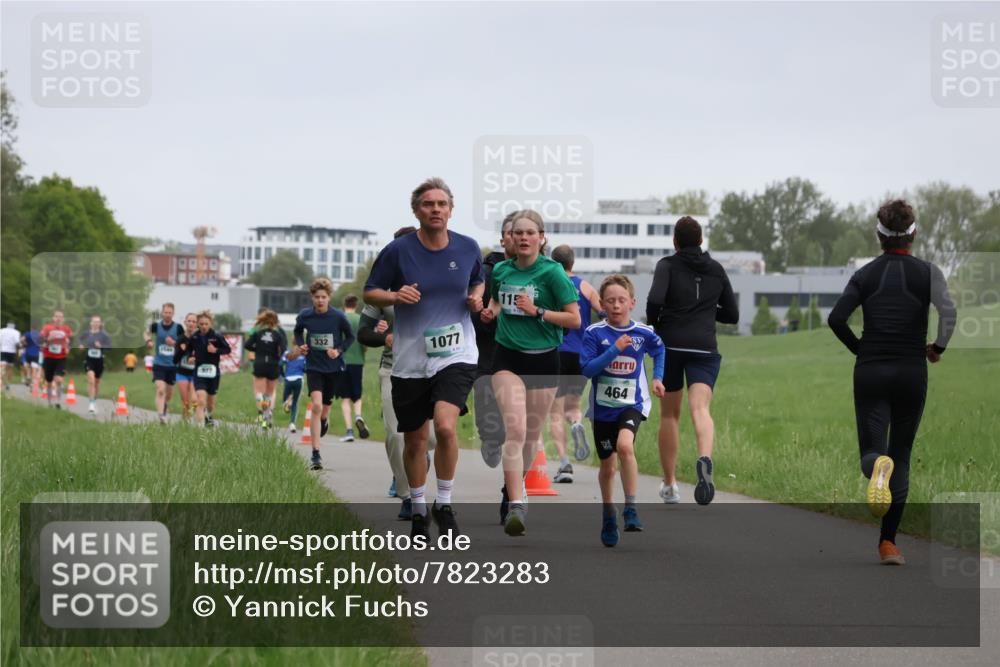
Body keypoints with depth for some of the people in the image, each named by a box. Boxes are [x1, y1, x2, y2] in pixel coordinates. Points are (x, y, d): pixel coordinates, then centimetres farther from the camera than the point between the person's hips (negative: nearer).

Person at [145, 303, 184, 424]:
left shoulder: (178, 327, -6)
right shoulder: (156, 326, -4)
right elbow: (147, 333, 18)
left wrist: (174, 343, -17)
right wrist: (148, 340, -4)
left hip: (173, 365, 1)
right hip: (159, 364, -1)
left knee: (169, 392, 15)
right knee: (160, 390, -17)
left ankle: (165, 408, 43)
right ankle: (160, 416, -22)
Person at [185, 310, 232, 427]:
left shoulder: (217, 337, -7)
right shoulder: (194, 337, -2)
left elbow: (228, 349, 0)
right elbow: (189, 349, 15)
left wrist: (216, 350, -16)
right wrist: (190, 357, -5)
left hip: (213, 372, 1)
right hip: (199, 372, -1)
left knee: (211, 401, 17)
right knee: (201, 401, -17)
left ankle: (208, 417, 47)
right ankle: (199, 425, -19)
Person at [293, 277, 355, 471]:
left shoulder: (338, 317, -11)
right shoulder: (304, 316, -7)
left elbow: (350, 337, 3)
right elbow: (298, 331, 15)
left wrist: (339, 350, -13)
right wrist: (300, 346, -3)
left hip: (334, 368, 1)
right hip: (314, 367, -1)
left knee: (325, 409, 13)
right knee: (316, 406, -18)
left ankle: (324, 422, 53)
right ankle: (316, 455, -19)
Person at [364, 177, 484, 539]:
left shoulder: (468, 248, 2)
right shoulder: (398, 250, -6)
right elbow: (370, 292, 2)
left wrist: (477, 298, -1)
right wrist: (395, 296, -18)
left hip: (456, 354, 0)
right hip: (410, 360, 0)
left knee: (446, 426, -22)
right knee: (414, 440, 9)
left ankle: (444, 504, -3)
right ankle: (418, 510, 30)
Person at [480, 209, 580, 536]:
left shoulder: (552, 272, -8)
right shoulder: (500, 270, 5)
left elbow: (574, 319, -9)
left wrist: (536, 311, -17)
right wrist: (491, 312, 4)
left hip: (543, 359, -1)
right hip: (507, 358, 1)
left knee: (531, 435, 10)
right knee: (515, 428, -17)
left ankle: (511, 490, 34)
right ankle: (515, 506, -23)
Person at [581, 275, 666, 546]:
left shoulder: (643, 333, -4)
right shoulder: (594, 333, -9)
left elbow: (659, 350, 19)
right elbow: (587, 369, -18)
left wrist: (658, 377, 10)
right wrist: (614, 349, -24)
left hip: (632, 404, -1)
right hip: (602, 407, 1)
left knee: (625, 445, -29)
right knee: (607, 465, 12)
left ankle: (631, 508, -20)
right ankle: (608, 514, 35)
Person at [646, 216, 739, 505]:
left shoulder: (668, 265, 3)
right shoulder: (716, 270, 14)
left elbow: (655, 299, -15)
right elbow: (732, 315, 18)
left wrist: (653, 323, 5)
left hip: (670, 345, -1)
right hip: (704, 348, 1)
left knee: (669, 414, 14)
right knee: (700, 408, -15)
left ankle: (669, 484, 20)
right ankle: (704, 459, -46)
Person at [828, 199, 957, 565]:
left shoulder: (865, 274, 3)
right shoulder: (927, 272, -1)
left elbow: (836, 318, -7)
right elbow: (948, 312, -17)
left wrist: (858, 348, 8)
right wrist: (938, 347, -2)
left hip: (870, 371, 0)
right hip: (911, 372, 0)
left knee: (873, 451, 1)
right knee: (901, 455, 11)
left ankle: (878, 466, -40)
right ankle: (888, 542, 7)